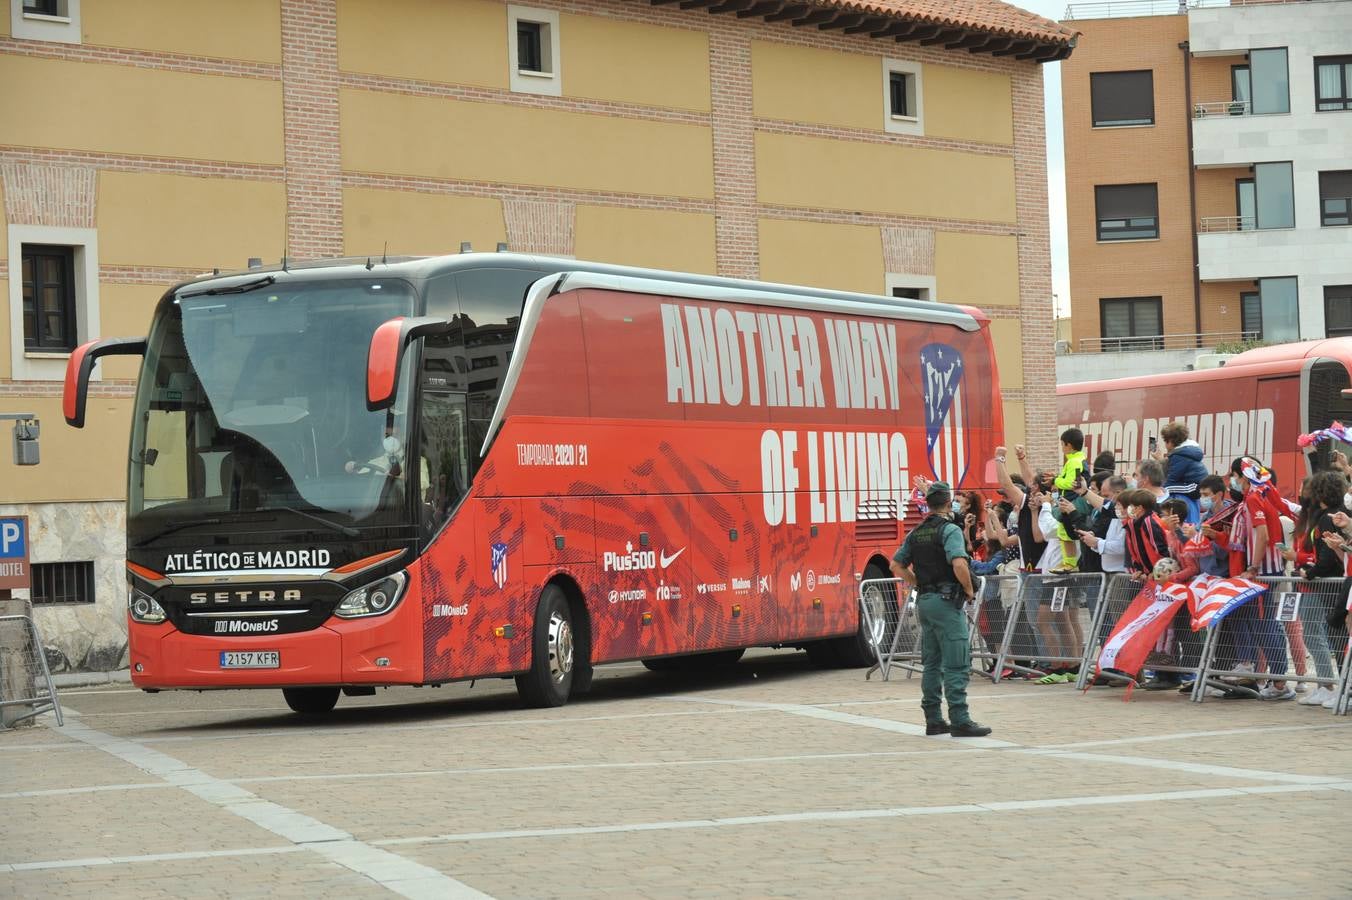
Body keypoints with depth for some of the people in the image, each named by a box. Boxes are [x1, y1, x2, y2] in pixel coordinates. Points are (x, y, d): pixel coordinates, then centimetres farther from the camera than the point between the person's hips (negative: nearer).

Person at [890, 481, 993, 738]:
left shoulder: (916, 533, 11)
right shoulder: (950, 530, -12)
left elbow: (897, 566, 14)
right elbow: (959, 564, -25)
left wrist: (920, 584, 15)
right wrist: (969, 589, -10)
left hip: (924, 600, 8)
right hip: (946, 600, -8)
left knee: (931, 663, 12)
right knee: (956, 664, -7)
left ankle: (933, 719, 14)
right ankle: (960, 721, -9)